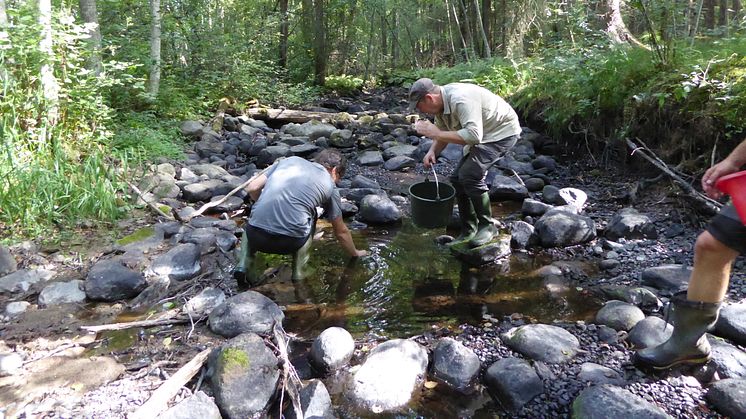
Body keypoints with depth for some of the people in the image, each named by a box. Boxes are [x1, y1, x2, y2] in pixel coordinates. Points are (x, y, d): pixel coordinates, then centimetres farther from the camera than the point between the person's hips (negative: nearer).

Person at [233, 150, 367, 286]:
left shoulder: (290, 160, 19)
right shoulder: (329, 187, 14)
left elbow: (252, 188, 14)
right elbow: (341, 231, 24)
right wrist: (355, 253, 41)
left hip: (256, 237, 3)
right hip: (290, 243, -2)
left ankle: (244, 264, 15)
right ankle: (298, 272, 17)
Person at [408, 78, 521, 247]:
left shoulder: (460, 100, -32)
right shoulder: (440, 104, -2)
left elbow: (473, 136, -41)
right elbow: (442, 134, 10)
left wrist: (435, 133, -36)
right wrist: (432, 151, -11)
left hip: (502, 132, -10)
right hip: (483, 133, 10)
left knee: (470, 174, -24)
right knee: (457, 179, 4)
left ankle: (487, 226, -6)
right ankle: (468, 232, 16)